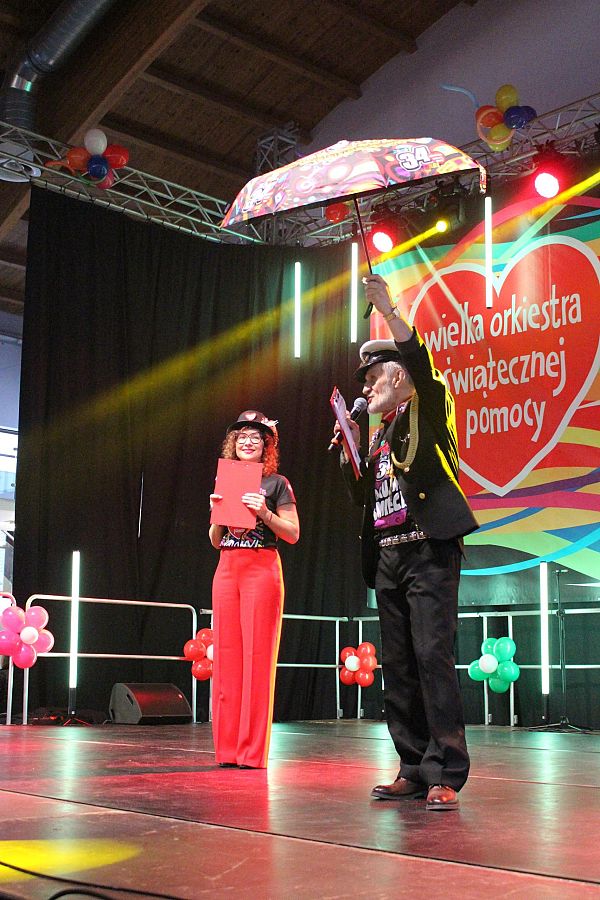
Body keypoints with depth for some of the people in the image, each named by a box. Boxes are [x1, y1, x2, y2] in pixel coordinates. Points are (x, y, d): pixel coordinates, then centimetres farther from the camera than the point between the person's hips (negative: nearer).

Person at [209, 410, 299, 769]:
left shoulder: (276, 483, 3)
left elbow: (293, 534, -3)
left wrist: (264, 513, -15)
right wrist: (217, 512, 0)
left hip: (262, 568, -5)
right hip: (226, 568, 5)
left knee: (257, 657, -6)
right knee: (226, 655, 2)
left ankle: (253, 750, -2)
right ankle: (227, 746, 8)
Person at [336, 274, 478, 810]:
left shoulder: (426, 410, 3)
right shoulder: (380, 434, 22)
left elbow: (420, 362, -17)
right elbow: (363, 496, 21)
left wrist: (387, 309, -23)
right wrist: (350, 449, 9)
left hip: (428, 550, -8)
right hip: (387, 557, 8)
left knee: (433, 656, -13)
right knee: (398, 666, 6)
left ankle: (446, 774, -10)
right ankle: (414, 770, 12)